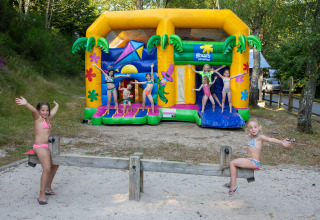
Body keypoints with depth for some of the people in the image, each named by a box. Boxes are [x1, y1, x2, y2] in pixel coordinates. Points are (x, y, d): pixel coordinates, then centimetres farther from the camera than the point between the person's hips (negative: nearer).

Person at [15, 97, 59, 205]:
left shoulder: (47, 118, 14)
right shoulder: (38, 118, -7)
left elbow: (53, 111, 36)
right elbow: (33, 110, -29)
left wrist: (56, 105, 55)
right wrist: (26, 104, -49)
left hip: (47, 146, 9)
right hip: (39, 146, -9)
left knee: (55, 165, 19)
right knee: (47, 169, -20)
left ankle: (48, 188, 33)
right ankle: (42, 196, -16)